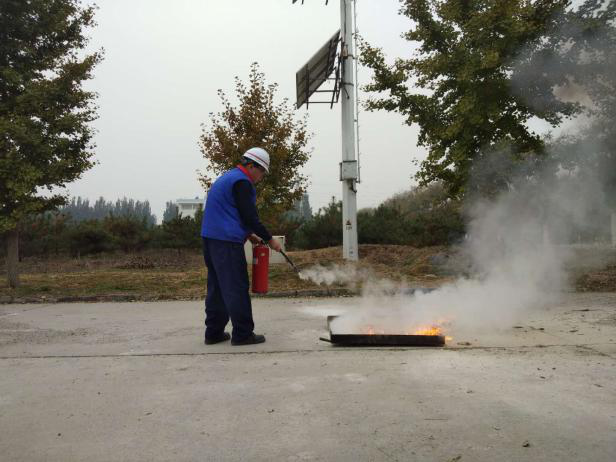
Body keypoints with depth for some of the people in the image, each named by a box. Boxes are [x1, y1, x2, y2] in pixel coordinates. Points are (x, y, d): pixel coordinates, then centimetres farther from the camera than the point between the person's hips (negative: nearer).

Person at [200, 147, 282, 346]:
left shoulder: (226, 178, 22)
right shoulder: (241, 182, -10)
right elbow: (250, 216, -15)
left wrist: (248, 234, 22)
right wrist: (269, 239, -6)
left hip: (211, 238, 10)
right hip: (227, 241, -10)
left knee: (217, 287, 12)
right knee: (236, 288, -5)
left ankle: (214, 333, 16)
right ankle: (242, 334, -1)